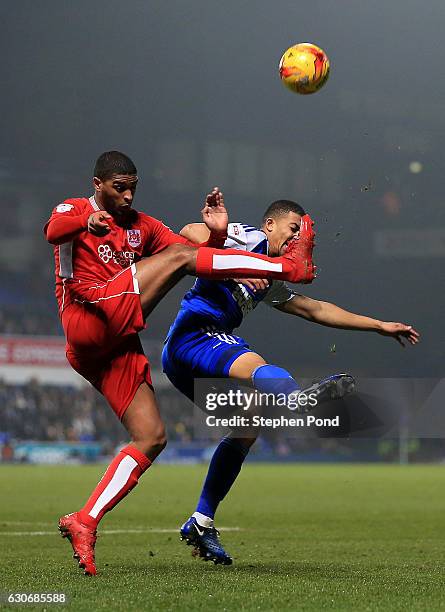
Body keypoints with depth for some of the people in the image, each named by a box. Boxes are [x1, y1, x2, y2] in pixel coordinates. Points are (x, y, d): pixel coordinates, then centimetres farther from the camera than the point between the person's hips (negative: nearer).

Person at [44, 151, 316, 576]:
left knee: (151, 437, -3)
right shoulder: (74, 210, 10)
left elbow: (199, 259, 21)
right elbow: (53, 231, -16)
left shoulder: (142, 227, 27)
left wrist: (216, 234, -1)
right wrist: (87, 222, -38)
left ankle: (84, 523, -7)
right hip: (90, 321, -7)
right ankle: (290, 265, -17)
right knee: (179, 255, -14)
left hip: (117, 347, 7)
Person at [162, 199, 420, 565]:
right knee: (255, 366, -35)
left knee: (247, 429, 9)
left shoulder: (269, 282, 33)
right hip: (194, 333, -10)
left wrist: (381, 326, 36)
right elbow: (191, 232, -10)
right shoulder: (251, 239, 5)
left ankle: (201, 525, 11)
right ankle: (299, 397, -70)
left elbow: (316, 310, 36)